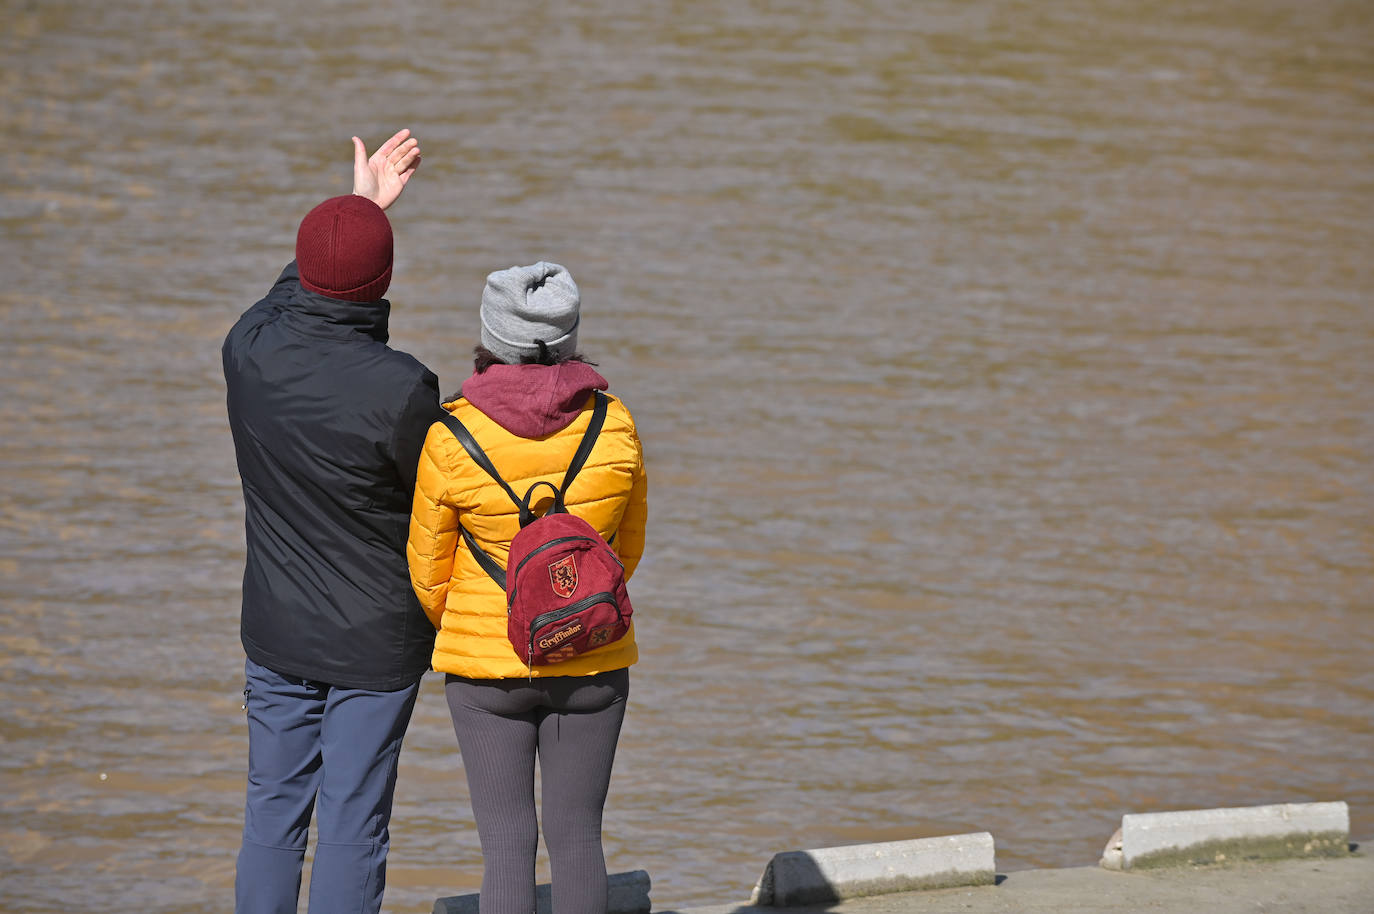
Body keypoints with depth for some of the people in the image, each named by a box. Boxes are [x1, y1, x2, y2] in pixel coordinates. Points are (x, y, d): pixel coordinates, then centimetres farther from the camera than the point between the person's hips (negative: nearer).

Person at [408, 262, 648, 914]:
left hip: (487, 665, -2)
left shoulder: (451, 441, -13)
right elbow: (628, 546, 7)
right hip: (592, 665, 2)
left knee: (507, 844, 4)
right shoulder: (614, 427, -8)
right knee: (578, 837, 11)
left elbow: (429, 572, -1)